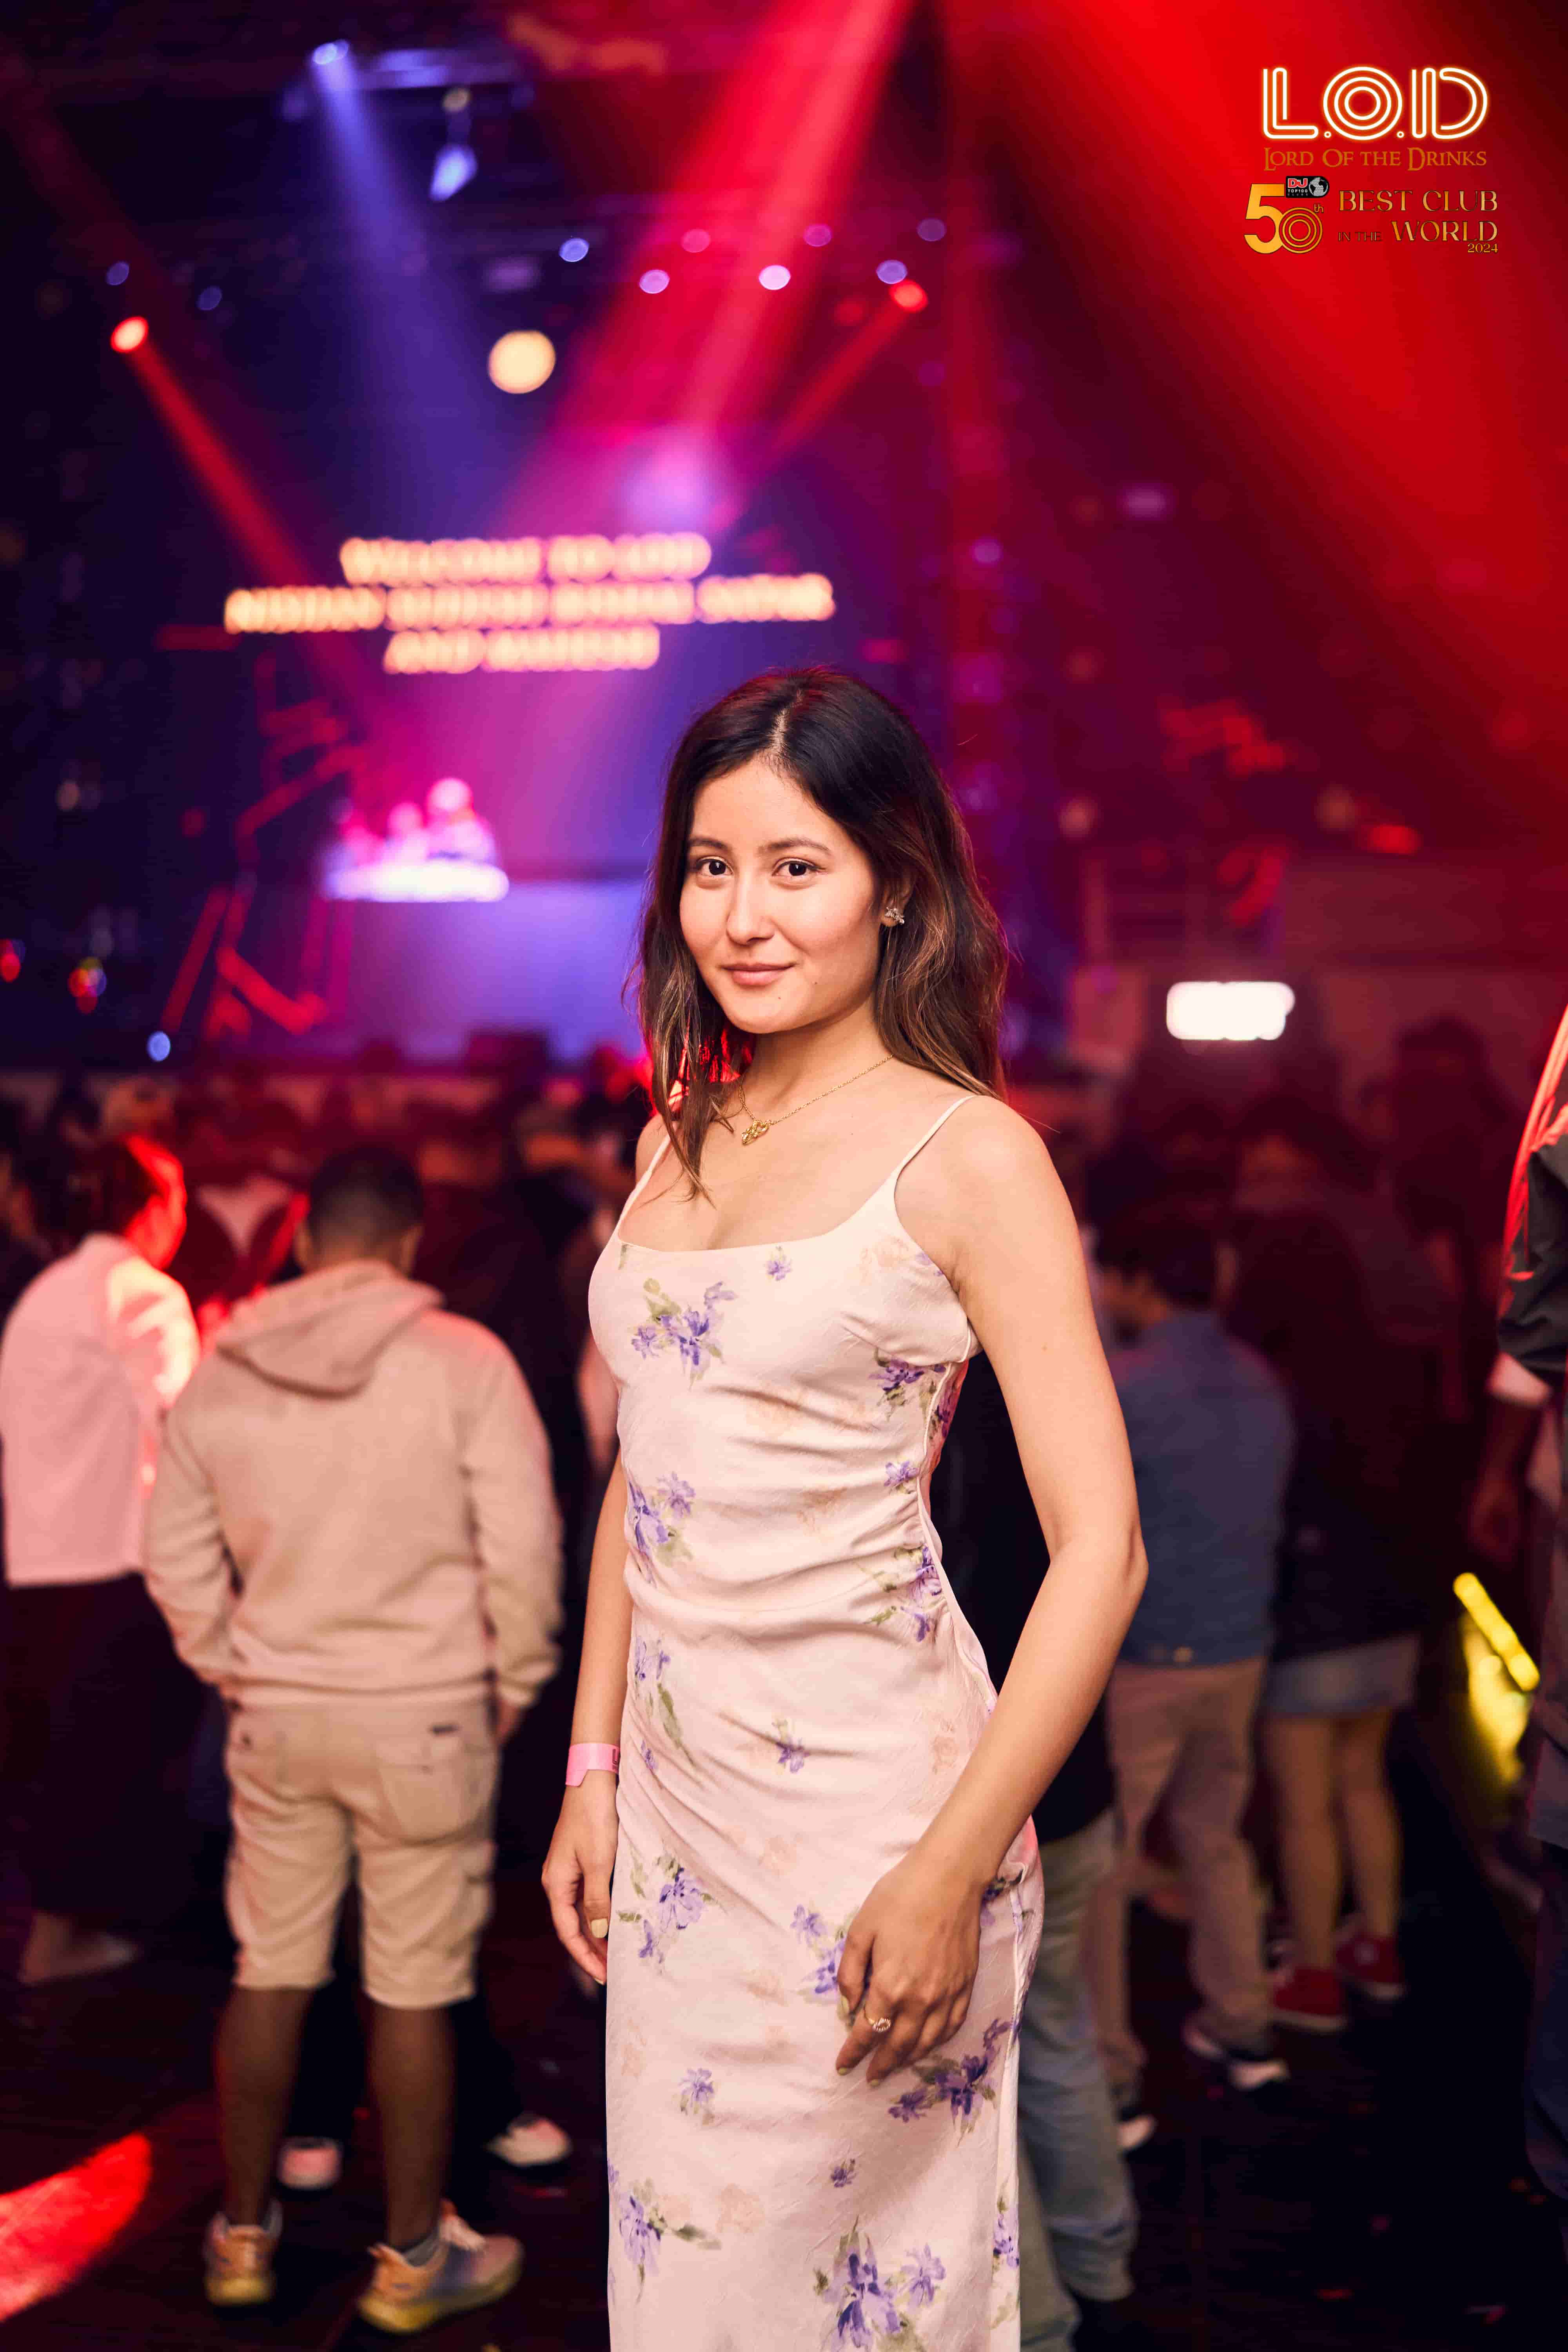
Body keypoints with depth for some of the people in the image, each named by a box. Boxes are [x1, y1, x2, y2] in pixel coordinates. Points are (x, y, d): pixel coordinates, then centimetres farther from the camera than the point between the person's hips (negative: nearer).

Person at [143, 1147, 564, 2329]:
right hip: (424, 1714, -4)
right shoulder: (462, 1361, -11)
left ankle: (243, 2233, 26)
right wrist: (516, 1683, 2)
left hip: (278, 1715, 4)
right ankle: (414, 2256, 15)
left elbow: (178, 1555, 8)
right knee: (415, 1990, 5)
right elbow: (523, 1546, -11)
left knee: (269, 1975, 14)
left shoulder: (222, 1373, 2)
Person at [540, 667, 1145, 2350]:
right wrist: (594, 1768, 9)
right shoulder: (683, 1136, 9)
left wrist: (952, 1872, -19)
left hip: (864, 1788, -6)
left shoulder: (965, 1154, -10)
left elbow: (1100, 1550, -15)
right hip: (675, 1784, 6)